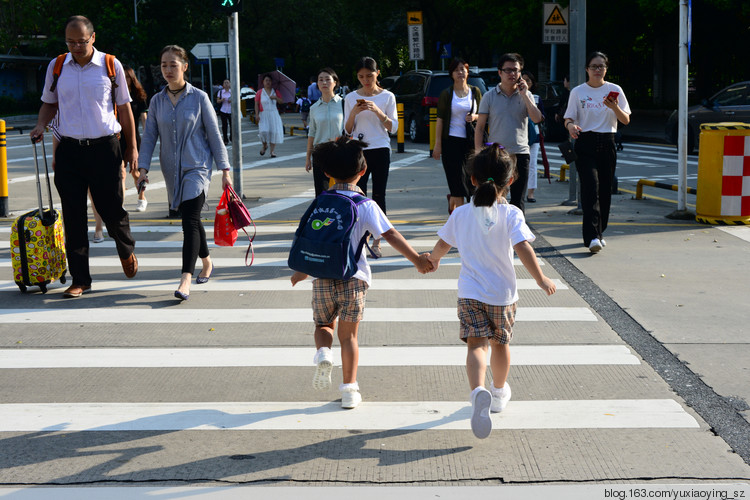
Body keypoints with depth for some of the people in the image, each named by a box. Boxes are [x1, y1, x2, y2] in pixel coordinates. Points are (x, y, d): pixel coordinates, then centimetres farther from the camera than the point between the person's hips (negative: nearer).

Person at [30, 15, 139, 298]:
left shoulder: (111, 66, 1)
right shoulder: (56, 67, 6)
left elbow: (124, 109, 7)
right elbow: (49, 103, 19)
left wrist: (132, 148, 6)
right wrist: (41, 126, -1)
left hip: (104, 148, -2)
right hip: (68, 150, 2)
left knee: (112, 209, 3)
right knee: (73, 216, 2)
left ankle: (126, 251, 36)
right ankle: (80, 280, 10)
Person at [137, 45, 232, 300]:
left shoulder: (199, 98, -3)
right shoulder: (157, 101, 6)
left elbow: (214, 134, -1)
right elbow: (149, 136, 7)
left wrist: (225, 169, -4)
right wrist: (143, 167, -5)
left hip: (196, 167, -4)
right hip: (172, 170, 4)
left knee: (190, 221, -16)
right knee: (191, 220, 14)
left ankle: (185, 280, -22)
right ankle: (207, 262, 35)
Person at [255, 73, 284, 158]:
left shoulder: (275, 91, 9)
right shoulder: (259, 93, 3)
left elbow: (281, 101, 9)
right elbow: (256, 104, 2)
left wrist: (276, 98, -10)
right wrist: (257, 115, -8)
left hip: (274, 114, 2)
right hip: (263, 115, -2)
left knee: (274, 131, -5)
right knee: (264, 131, -16)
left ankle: (272, 151, 2)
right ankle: (265, 146, 12)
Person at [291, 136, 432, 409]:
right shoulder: (365, 205, -4)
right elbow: (390, 235, -13)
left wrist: (301, 271, 25)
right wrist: (417, 259, -12)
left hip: (323, 277, 2)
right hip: (353, 278, -1)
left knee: (323, 325, 21)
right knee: (348, 334, 8)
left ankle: (323, 353, -9)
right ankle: (349, 389, 6)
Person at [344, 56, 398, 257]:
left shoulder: (387, 96, 3)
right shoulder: (351, 98, 7)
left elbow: (393, 128, -1)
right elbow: (347, 130, 8)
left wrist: (377, 111, -14)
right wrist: (353, 113, -11)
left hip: (380, 150, -1)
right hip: (358, 151, 1)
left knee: (379, 196, 0)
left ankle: (376, 241, 5)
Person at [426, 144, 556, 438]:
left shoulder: (461, 214, -1)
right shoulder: (511, 214, -10)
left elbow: (442, 245, 10)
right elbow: (523, 249, -19)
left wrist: (432, 260, 32)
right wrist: (541, 279, -8)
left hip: (470, 293, 0)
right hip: (502, 293, 0)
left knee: (476, 344, -7)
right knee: (500, 342, 20)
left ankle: (478, 390, -34)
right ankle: (499, 392, 39)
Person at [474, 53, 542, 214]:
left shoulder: (526, 96, 6)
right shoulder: (489, 97, 3)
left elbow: (537, 119, -9)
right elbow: (479, 127, 4)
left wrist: (524, 95, -12)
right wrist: (479, 153, -5)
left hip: (520, 154, 1)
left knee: (518, 201, 5)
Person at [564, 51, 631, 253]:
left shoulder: (615, 90, 8)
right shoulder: (578, 92, 5)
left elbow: (626, 120, 5)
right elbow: (568, 118, 5)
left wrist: (615, 108, -15)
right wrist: (571, 125, -19)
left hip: (607, 144, 3)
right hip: (585, 143, -2)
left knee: (605, 190, 4)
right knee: (591, 187, -16)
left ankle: (598, 232, 20)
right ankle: (592, 237, -23)